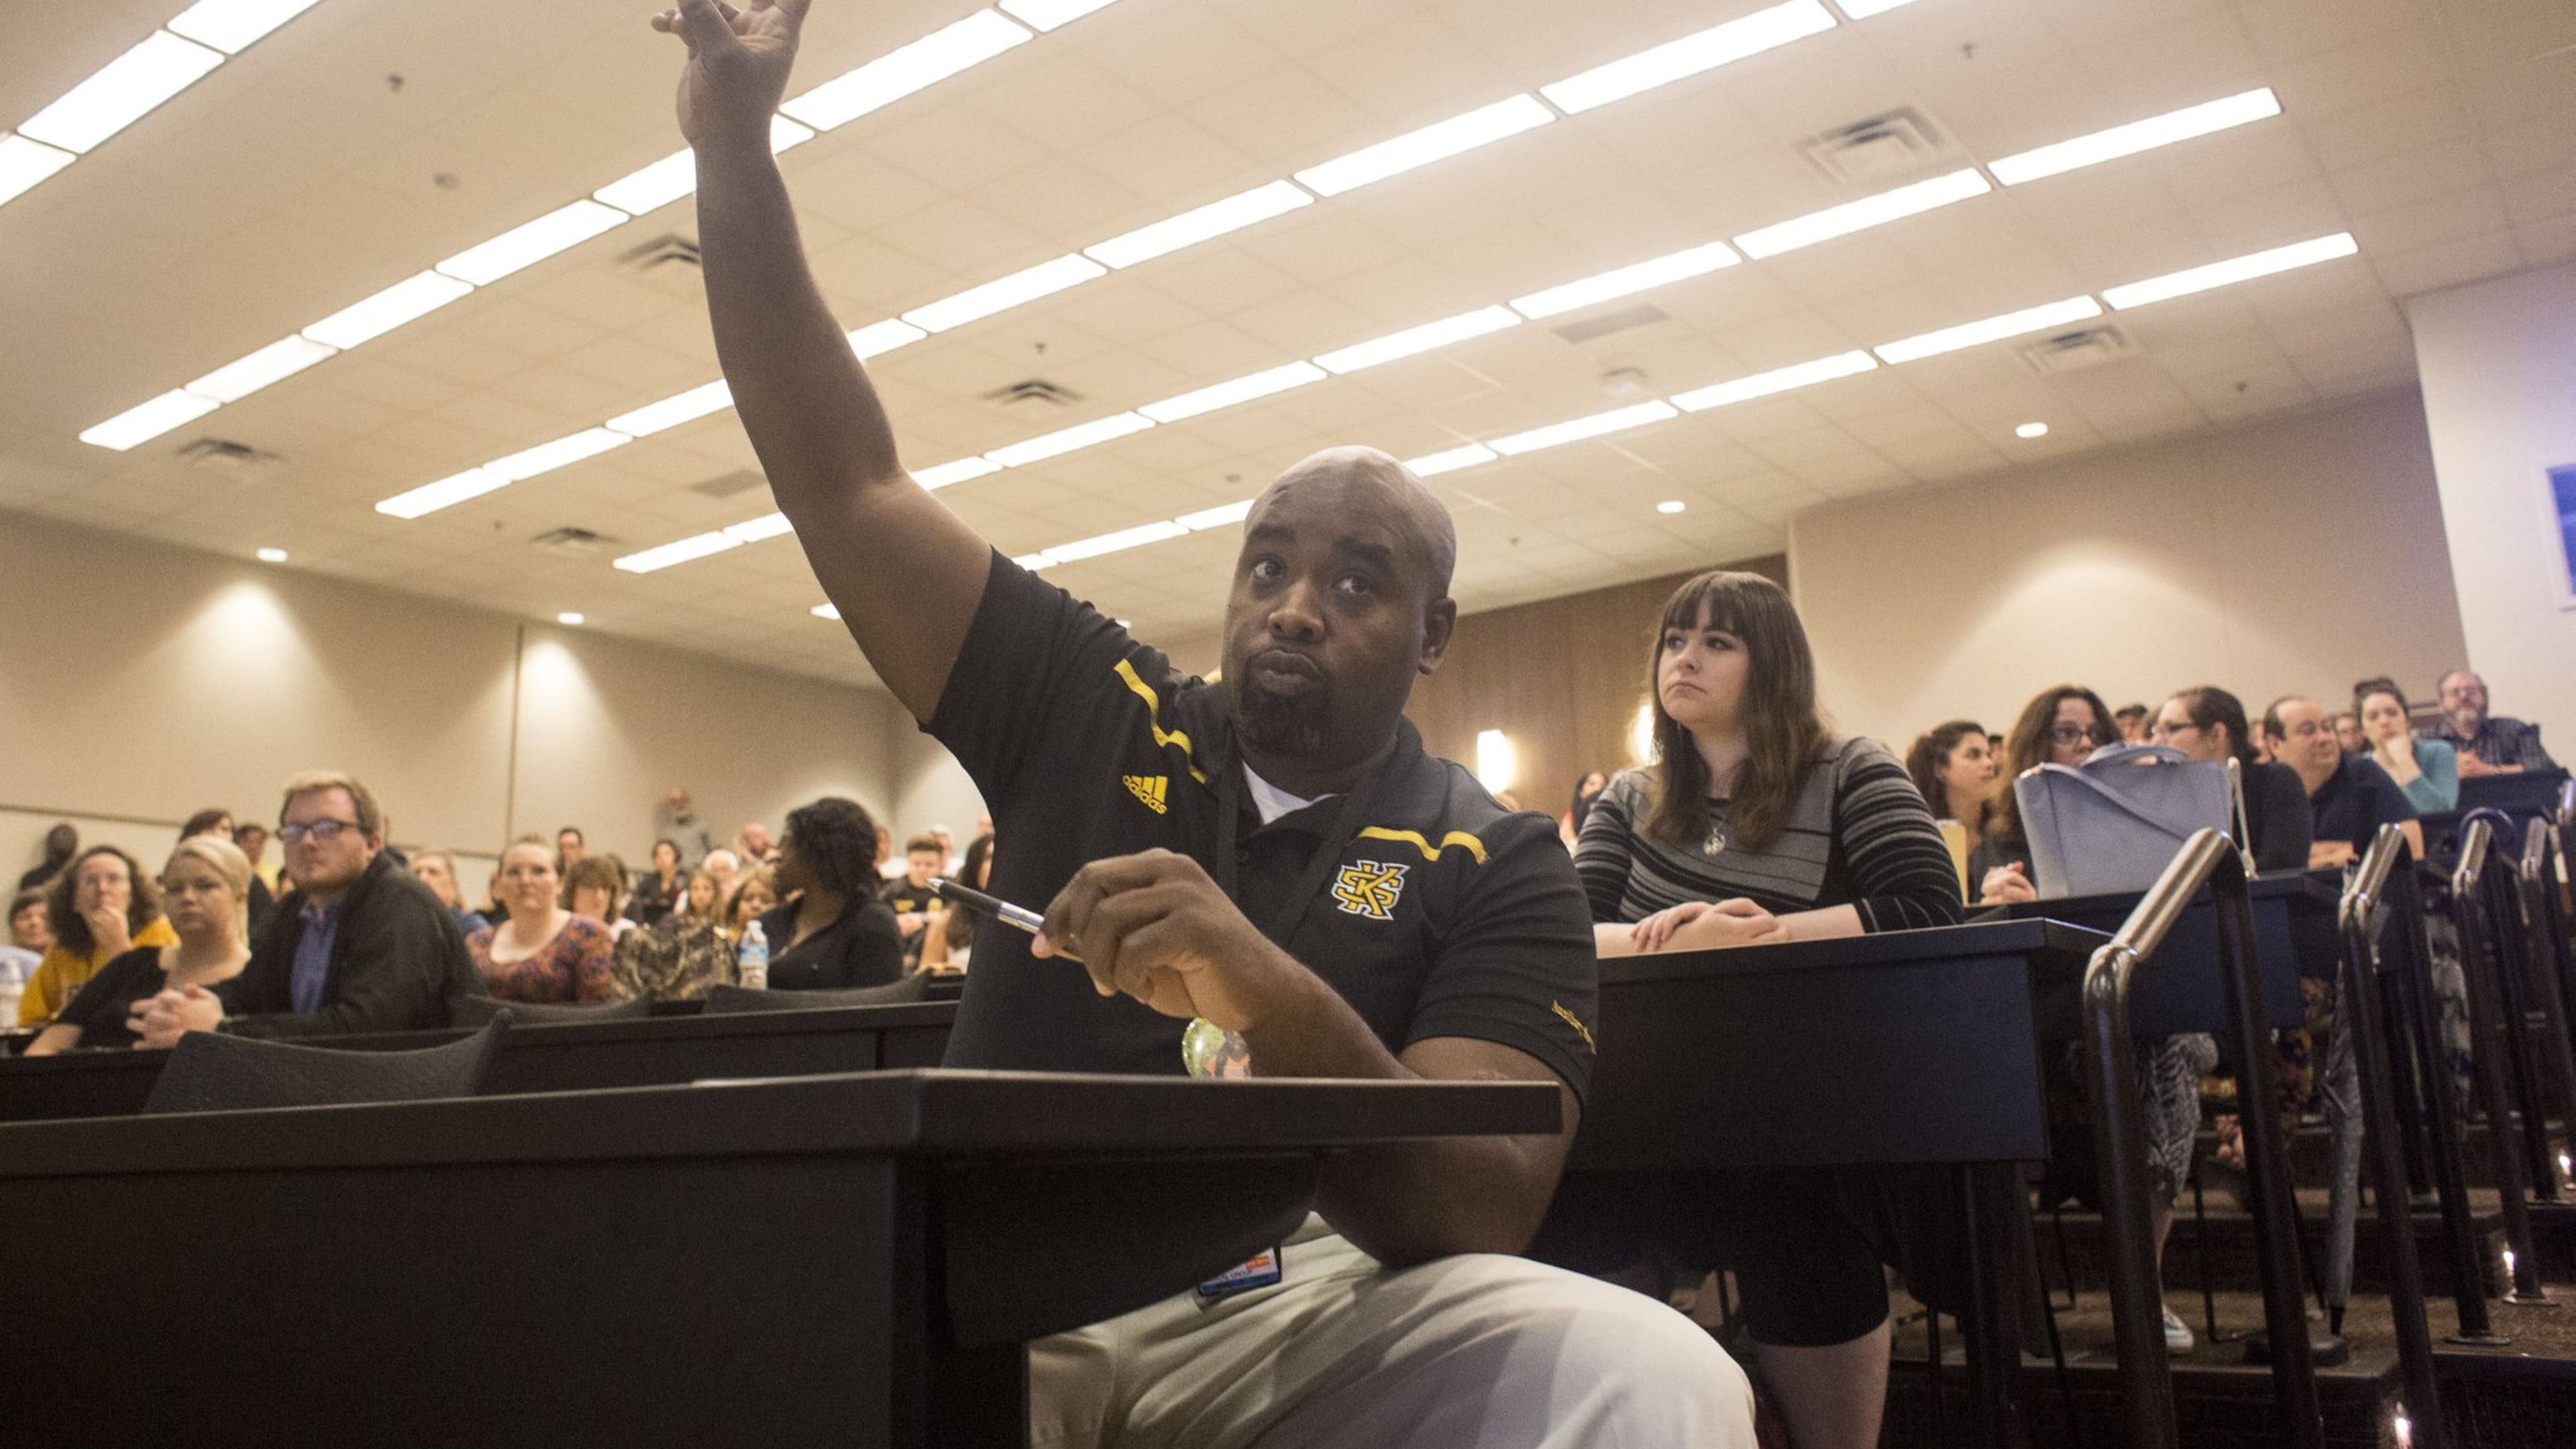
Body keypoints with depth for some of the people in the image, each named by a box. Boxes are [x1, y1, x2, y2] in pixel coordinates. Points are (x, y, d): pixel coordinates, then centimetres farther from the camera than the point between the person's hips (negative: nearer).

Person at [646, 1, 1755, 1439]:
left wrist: (1273, 996, -30)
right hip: (1006, 1296, 2)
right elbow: (849, 487, 9)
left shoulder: (1498, 865, 2)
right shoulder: (1098, 711, 9)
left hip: (1312, 1306, -1)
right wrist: (734, 142, 5)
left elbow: (1486, 1211, -11)